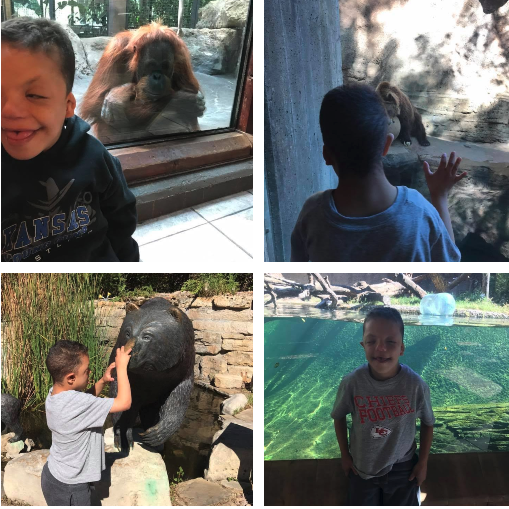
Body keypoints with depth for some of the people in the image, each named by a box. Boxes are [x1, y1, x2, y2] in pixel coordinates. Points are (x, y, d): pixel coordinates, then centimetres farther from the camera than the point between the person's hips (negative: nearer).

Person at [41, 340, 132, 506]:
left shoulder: (55, 393, -7)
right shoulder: (76, 404, -33)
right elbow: (124, 403, -30)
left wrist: (102, 381, -2)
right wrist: (121, 367, -20)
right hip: (68, 488, -8)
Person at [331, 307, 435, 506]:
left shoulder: (416, 385, -24)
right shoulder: (351, 382, -23)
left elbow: (427, 423, -5)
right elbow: (339, 417, -3)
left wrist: (423, 462, 1)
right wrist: (345, 455, 2)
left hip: (401, 466, 0)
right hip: (361, 465, 1)